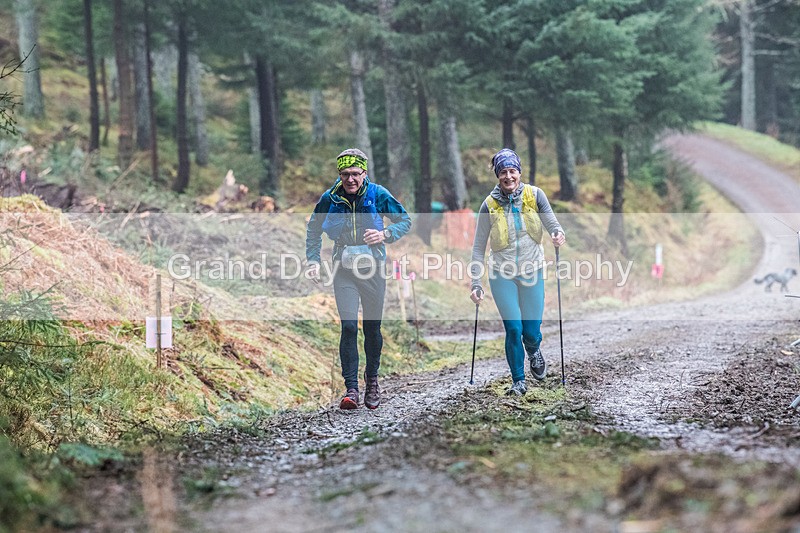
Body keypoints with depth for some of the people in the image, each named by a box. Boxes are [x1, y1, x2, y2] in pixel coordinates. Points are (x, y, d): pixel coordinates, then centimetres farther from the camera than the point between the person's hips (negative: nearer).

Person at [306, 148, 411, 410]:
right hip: (344, 268, 0)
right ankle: (351, 389, -10)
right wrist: (313, 261, 3)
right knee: (348, 327, -13)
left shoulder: (378, 195, -6)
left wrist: (385, 234, -15)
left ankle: (372, 378, 31)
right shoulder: (330, 198, -3)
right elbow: (313, 229, 12)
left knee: (372, 328, 8)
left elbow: (405, 220, 3)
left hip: (373, 268, 0)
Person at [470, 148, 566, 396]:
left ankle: (533, 351, 38)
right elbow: (478, 247, -3)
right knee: (513, 329, -9)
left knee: (532, 331, 1)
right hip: (502, 275, -1)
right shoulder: (489, 205, -7)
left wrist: (558, 233, -32)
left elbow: (552, 222, -7)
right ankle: (518, 381, 8)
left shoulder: (535, 195, -4)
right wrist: (476, 284, -7)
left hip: (532, 273, 1)